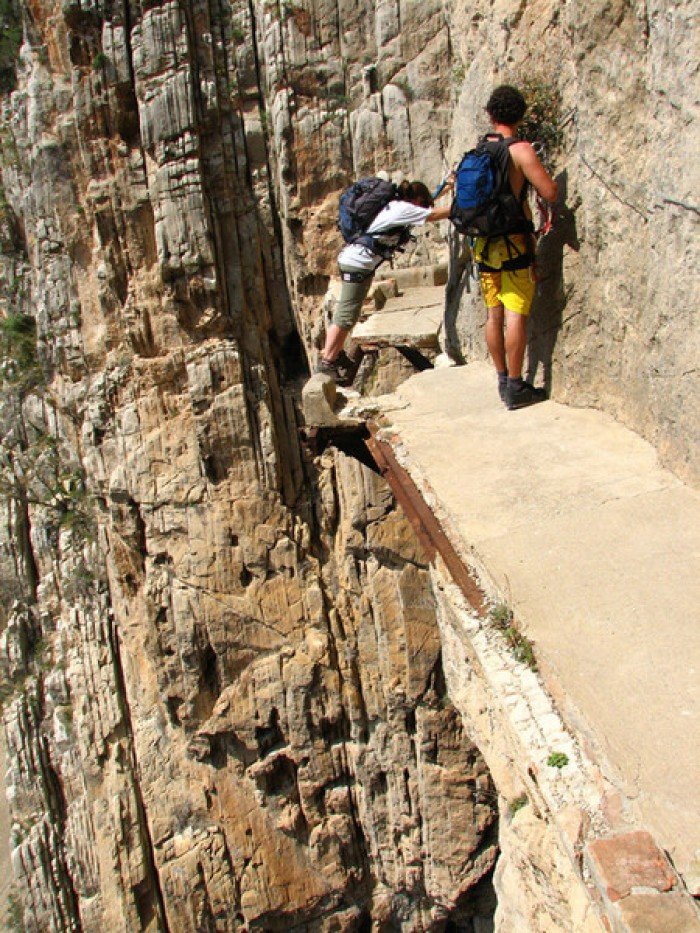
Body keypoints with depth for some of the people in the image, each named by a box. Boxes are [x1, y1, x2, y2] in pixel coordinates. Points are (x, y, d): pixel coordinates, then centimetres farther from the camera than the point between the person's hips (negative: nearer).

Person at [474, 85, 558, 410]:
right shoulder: (521, 150, -11)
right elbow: (550, 193, -14)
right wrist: (534, 173, 5)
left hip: (484, 242, 6)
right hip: (515, 241, -6)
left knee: (493, 314, 10)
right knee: (516, 315, -4)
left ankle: (503, 380, 20)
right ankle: (515, 388, -2)